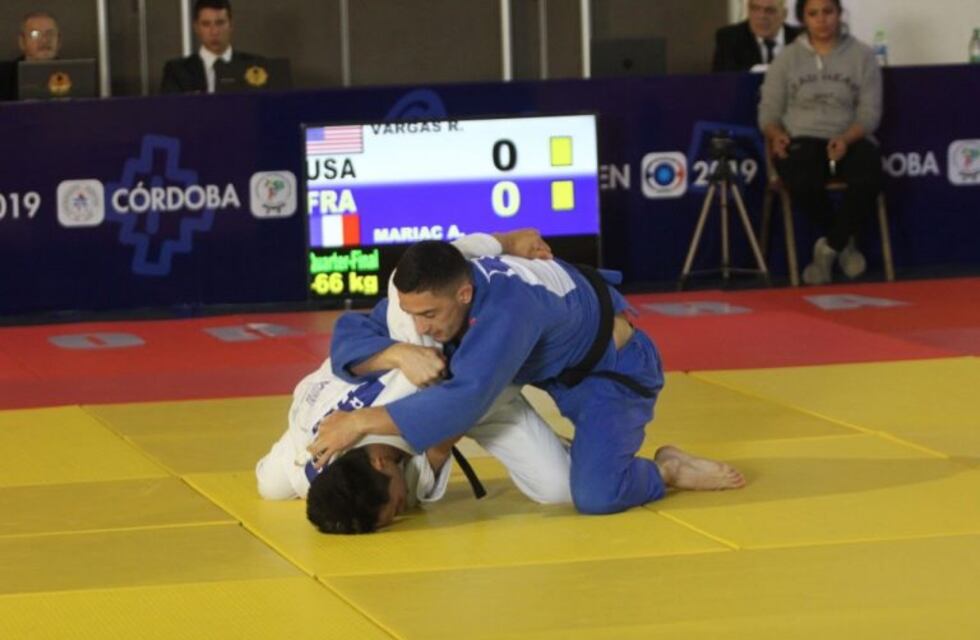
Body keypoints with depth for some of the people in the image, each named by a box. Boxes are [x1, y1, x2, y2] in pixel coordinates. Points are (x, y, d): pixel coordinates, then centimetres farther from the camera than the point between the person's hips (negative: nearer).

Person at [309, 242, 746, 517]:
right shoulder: (426, 296, -19)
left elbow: (464, 401, -51)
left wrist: (360, 421, -53)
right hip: (549, 364, 9)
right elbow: (349, 338, -19)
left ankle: (669, 470, 0)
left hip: (612, 365, -9)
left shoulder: (508, 307, -44)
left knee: (595, 494, -26)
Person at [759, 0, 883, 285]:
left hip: (849, 140, 0)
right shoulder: (788, 58, 10)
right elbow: (769, 110, 11)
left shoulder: (862, 56, 7)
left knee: (868, 178, -36)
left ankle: (830, 246, -12)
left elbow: (869, 112, 1)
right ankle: (845, 242, -6)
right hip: (802, 140, 0)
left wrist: (846, 139, -18)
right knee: (803, 183, -36)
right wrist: (776, 135, -13)